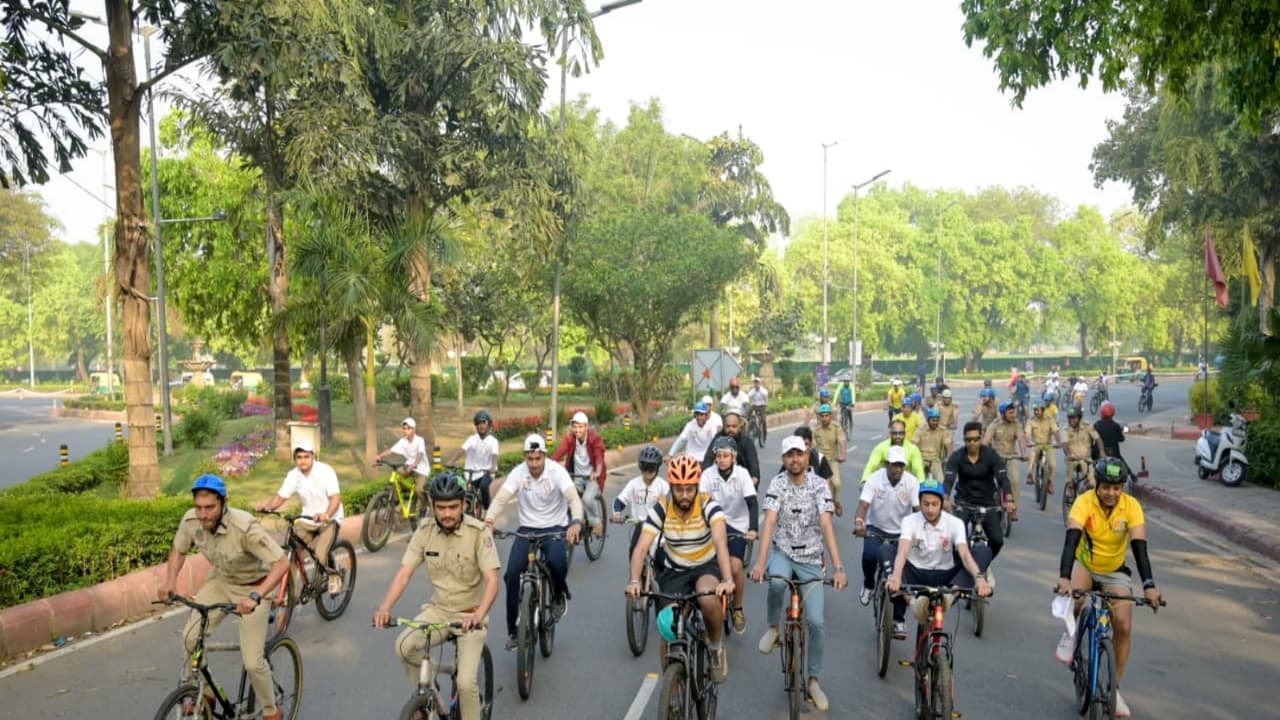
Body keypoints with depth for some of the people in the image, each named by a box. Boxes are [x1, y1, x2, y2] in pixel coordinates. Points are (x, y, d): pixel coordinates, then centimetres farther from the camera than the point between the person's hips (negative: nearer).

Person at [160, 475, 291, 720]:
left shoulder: (245, 526, -35)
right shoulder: (190, 520, -19)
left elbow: (282, 562, -37)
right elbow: (178, 550, 3)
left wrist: (255, 596, -47)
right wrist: (170, 581, -14)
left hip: (252, 587, -5)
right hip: (220, 581, 5)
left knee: (252, 661, -7)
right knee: (190, 638, -9)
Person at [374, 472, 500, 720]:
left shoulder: (479, 532, -18)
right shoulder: (425, 532, -6)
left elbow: (492, 581, -24)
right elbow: (404, 573, -11)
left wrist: (478, 615, -42)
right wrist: (385, 607, -28)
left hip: (471, 615, -3)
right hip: (438, 609, 3)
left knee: (466, 683, -17)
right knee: (404, 646, -24)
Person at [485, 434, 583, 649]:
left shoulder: (557, 471, -16)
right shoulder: (518, 473, -10)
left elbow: (573, 498, -28)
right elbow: (500, 499, -18)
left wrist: (576, 522, -47)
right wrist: (488, 519, -39)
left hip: (554, 528, -2)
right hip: (526, 529, 2)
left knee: (557, 562, -32)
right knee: (512, 572, -15)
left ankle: (559, 595, 5)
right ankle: (513, 630, 1)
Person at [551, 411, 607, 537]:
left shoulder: (595, 438, -18)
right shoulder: (569, 439, -10)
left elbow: (599, 456, -34)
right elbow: (559, 453, -24)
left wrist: (597, 472, -53)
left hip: (593, 476, -3)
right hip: (576, 475, 3)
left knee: (587, 498, -26)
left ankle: (596, 522, 3)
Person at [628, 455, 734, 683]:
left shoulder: (708, 505, -21)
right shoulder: (661, 509, -17)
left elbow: (720, 541, -36)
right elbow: (641, 548, -23)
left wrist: (727, 580, -51)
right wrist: (634, 581, -41)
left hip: (707, 568, -2)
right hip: (674, 572, 2)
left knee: (709, 601, -34)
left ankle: (716, 649, -5)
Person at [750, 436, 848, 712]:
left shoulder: (819, 485, -11)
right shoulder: (777, 484, -10)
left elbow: (827, 526, -20)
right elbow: (769, 523, -21)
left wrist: (838, 568, -30)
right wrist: (760, 563, -35)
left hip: (810, 559, 1)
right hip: (781, 551, -1)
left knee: (816, 622, -6)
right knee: (777, 582, -36)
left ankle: (814, 680, 14)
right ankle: (774, 627, -5)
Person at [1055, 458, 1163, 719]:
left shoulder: (1131, 506, -21)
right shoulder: (1084, 502, -26)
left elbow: (1139, 547, -28)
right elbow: (1071, 540, -37)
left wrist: (1149, 585, -41)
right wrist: (1064, 578, -50)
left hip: (1115, 572, 2)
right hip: (1084, 565, -1)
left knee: (1123, 627, -11)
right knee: (1075, 597, -33)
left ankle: (1114, 689, 7)